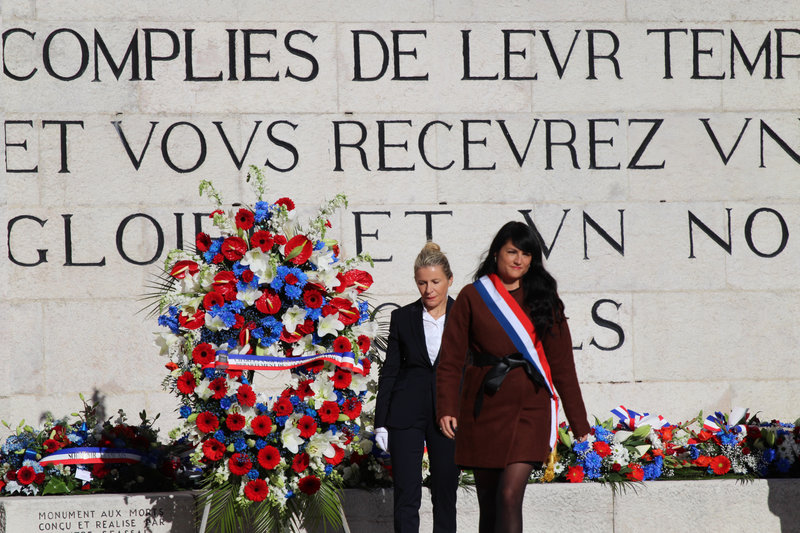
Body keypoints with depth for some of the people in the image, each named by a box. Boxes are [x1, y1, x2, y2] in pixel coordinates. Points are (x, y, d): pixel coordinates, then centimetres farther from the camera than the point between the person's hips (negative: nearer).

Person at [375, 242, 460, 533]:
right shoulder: (403, 317, 3)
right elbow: (389, 371, 6)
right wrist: (381, 422, 2)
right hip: (407, 414, 0)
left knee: (445, 494, 7)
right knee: (406, 496, -5)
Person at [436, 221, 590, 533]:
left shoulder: (543, 300, 9)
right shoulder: (472, 297, 5)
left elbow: (561, 363, 9)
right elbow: (451, 358, 1)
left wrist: (579, 423, 8)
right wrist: (447, 409, -12)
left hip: (529, 407, -1)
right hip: (485, 408, 1)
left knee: (510, 496, -15)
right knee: (488, 502, 5)